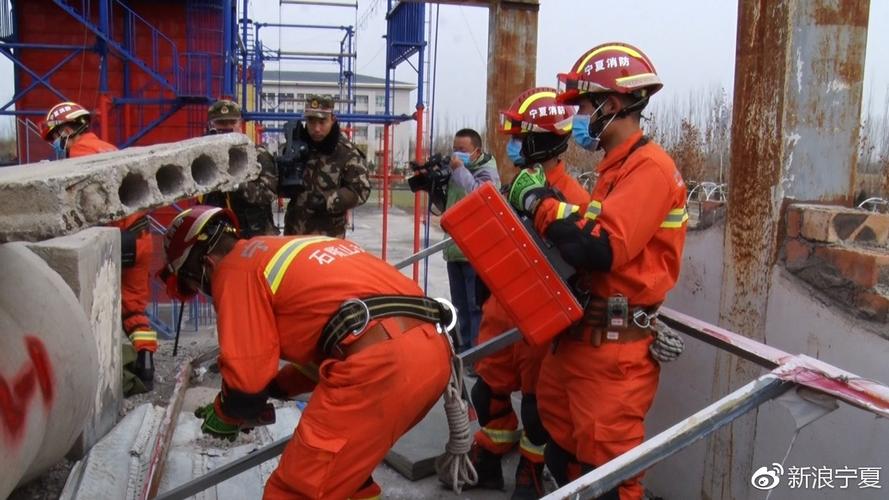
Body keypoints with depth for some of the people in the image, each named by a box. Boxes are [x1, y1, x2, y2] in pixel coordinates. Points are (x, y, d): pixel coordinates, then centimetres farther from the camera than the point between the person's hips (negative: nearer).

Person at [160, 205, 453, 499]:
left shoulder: (235, 268, 6)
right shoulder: (292, 250, 30)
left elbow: (247, 375, 2)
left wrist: (225, 415, 22)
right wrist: (270, 390, 34)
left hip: (379, 364, -9)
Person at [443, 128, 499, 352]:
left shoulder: (486, 171, -6)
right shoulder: (459, 170, 17)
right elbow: (447, 206, 21)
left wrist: (459, 170, -19)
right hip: (455, 249, 8)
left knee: (476, 305, -5)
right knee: (460, 305, 15)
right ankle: (463, 346, 26)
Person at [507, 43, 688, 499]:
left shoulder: (648, 166, -16)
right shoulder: (617, 167, 15)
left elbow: (601, 249, -25)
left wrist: (539, 203, -14)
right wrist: (542, 206, 2)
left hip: (614, 347, -10)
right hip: (582, 333, 10)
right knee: (563, 452, 20)